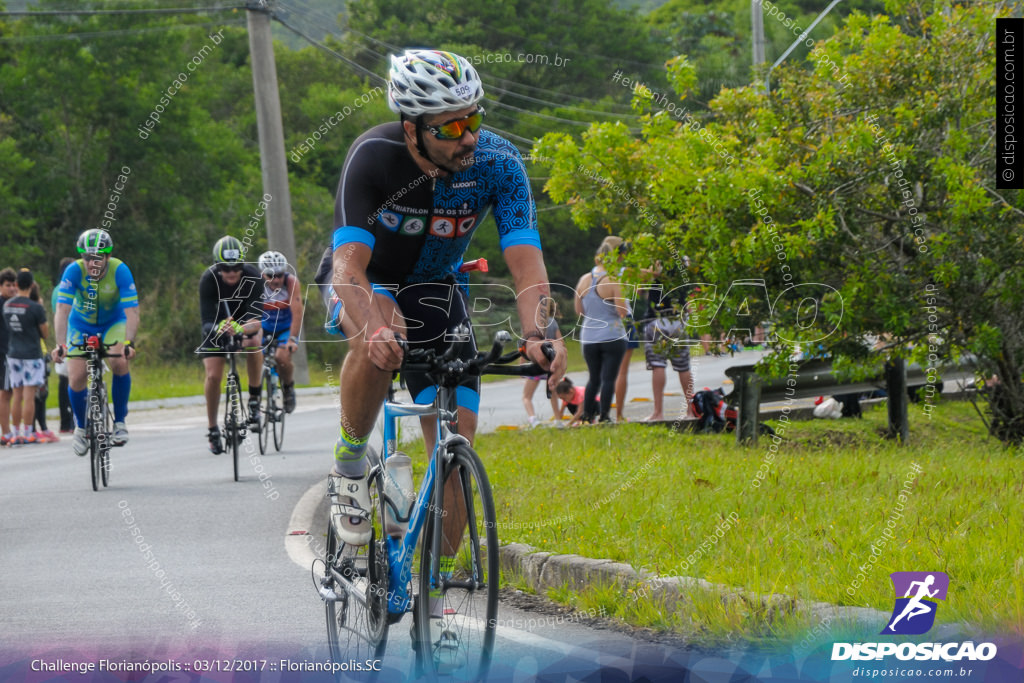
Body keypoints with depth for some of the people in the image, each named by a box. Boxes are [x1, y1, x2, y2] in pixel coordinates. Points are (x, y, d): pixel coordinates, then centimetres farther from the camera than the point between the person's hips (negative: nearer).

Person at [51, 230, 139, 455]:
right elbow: (62, 310, -33)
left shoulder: (120, 270, -29)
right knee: (76, 378, -11)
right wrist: (60, 344, -46)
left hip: (113, 322, -1)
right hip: (81, 325, 1)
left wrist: (129, 342, -49)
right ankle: (81, 427, 16)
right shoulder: (74, 271, -28)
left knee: (119, 362, -28)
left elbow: (132, 312, -33)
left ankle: (120, 421, -9)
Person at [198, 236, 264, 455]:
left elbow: (257, 317, -36)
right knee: (213, 375, -15)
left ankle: (254, 398, -12)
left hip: (244, 319, 0)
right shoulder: (209, 279, -29)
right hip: (217, 324, 0)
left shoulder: (252, 276, -29)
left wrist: (242, 329, -59)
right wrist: (219, 328, -57)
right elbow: (207, 319, -33)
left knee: (255, 342, -34)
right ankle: (213, 429, 4)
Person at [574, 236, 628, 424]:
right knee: (609, 378, 0)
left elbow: (579, 310, 11)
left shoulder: (584, 280, 3)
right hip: (612, 336, -5)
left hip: (588, 337, 5)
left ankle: (587, 415, 17)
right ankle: (604, 416, -3)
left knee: (594, 378, 17)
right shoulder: (614, 282, -14)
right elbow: (622, 312, -17)